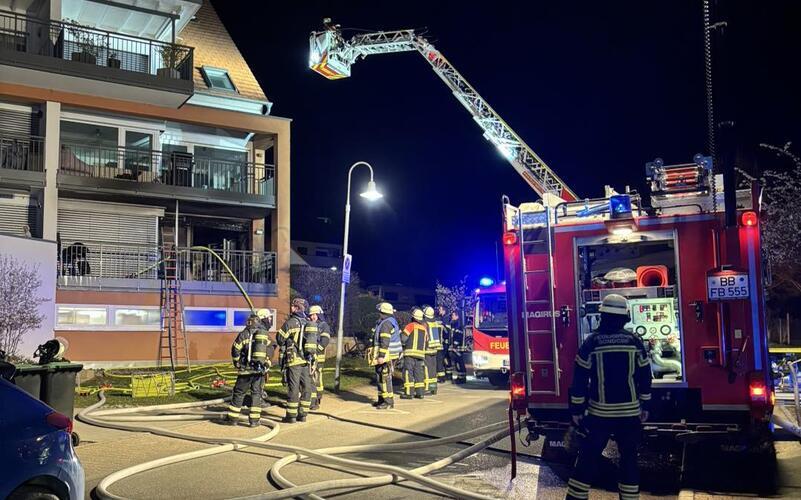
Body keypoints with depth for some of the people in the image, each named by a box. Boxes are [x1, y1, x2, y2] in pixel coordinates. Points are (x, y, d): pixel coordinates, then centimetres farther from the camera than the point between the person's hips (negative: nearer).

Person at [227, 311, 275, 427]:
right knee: (256, 394, 8)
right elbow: (270, 351, 6)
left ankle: (233, 417, 15)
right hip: (260, 370, 2)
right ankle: (254, 419, 3)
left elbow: (235, 350, -4)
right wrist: (266, 364, 16)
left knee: (239, 393, 10)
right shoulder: (265, 335, 5)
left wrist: (237, 363, 10)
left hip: (246, 369, -2)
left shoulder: (244, 334, -3)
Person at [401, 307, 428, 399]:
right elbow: (426, 341, 15)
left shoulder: (411, 325, -5)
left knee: (408, 372, -3)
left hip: (410, 352, -6)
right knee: (419, 372, 10)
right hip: (421, 353, 6)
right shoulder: (424, 328, 14)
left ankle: (408, 393, -6)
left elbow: (403, 338, -9)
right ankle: (420, 392, 10)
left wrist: (403, 343, 11)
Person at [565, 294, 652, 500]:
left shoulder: (592, 341, -7)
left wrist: (576, 409, 2)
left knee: (588, 458, 6)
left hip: (599, 412, -1)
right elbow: (645, 375, 4)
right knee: (629, 458, 12)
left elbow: (580, 378, -6)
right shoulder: (635, 341, -1)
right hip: (630, 413, 1)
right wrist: (645, 406, 14)